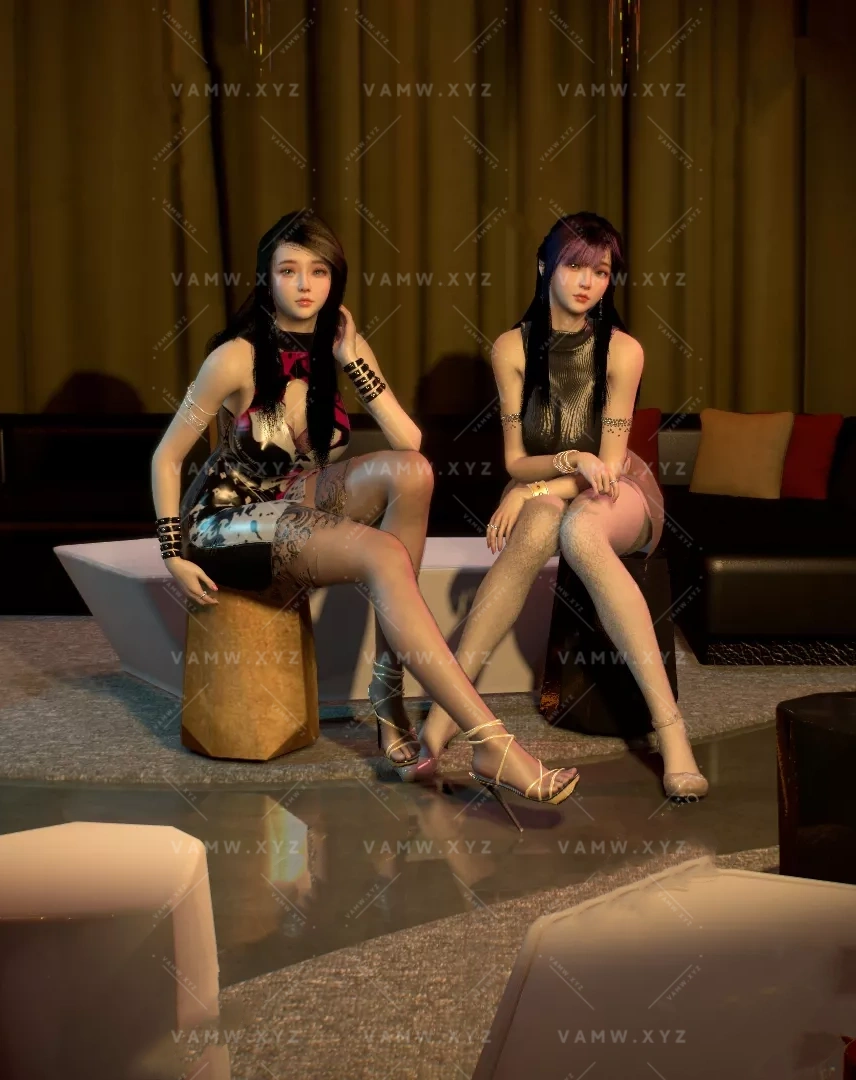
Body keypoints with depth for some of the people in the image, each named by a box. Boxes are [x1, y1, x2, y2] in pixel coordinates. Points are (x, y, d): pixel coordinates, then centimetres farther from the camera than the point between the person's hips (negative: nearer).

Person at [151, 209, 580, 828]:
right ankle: (492, 748, -38)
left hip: (298, 502, 6)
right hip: (232, 520, -6)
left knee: (411, 471, -24)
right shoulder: (238, 358, -15)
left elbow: (410, 443, -9)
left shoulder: (338, 346, 2)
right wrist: (175, 554, -12)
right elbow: (166, 458, -7)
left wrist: (353, 359, -12)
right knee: (384, 555, -32)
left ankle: (389, 700, -21)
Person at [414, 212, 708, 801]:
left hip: (619, 494, -1)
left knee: (577, 529, -39)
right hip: (540, 492, 1)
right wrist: (571, 461, -24)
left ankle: (669, 723, -43)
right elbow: (515, 460, -4)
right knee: (538, 527, -38)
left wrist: (533, 491, -23)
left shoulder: (623, 350, -9)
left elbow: (607, 464, -10)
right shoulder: (513, 347, -4)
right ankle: (449, 702, -39)